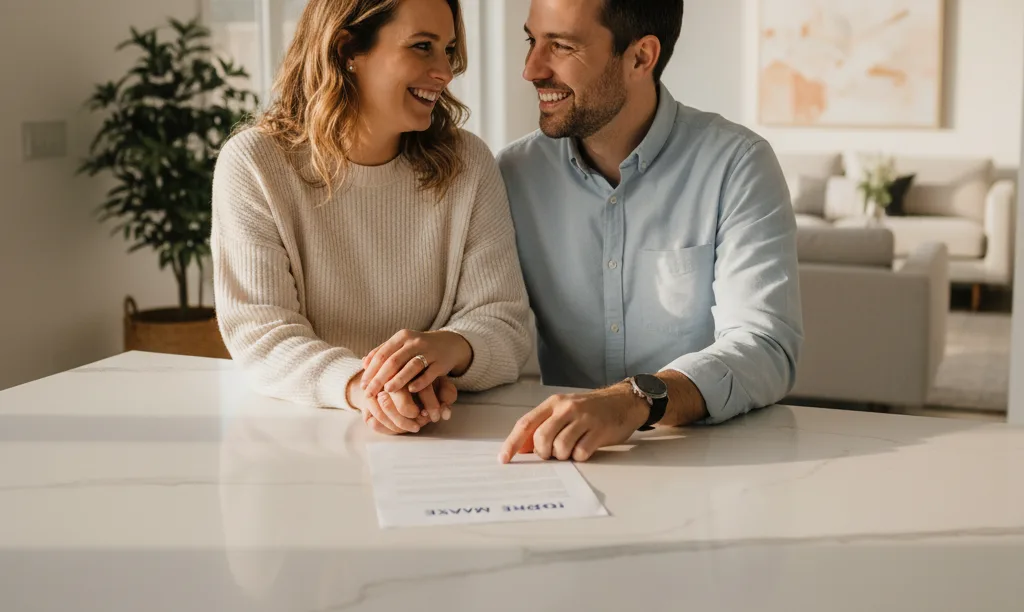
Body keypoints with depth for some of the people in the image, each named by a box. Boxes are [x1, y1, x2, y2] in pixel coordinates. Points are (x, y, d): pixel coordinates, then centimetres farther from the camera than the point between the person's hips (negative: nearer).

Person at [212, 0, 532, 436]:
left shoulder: (468, 164, 1)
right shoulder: (252, 165, -5)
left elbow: (503, 322, -5)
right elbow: (258, 331, -12)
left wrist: (450, 348, -30)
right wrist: (358, 385, -32)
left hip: (439, 438, 3)